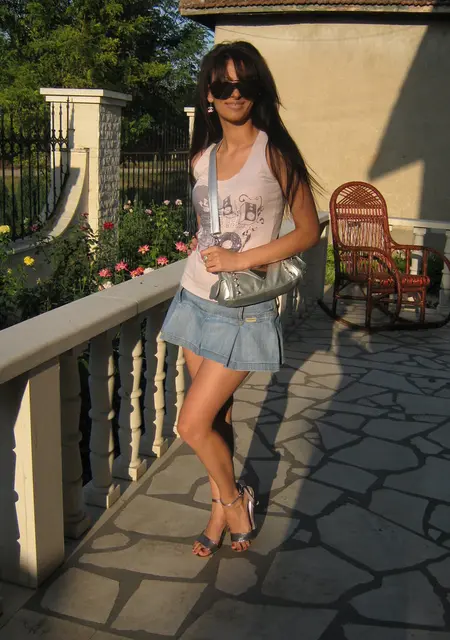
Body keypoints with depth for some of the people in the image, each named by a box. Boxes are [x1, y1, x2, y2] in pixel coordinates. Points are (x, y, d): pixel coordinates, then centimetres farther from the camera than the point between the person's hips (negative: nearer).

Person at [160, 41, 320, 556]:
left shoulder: (275, 152, -9)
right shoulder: (201, 157, 8)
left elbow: (308, 231, -9)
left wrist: (241, 259, -16)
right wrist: (204, 256, 8)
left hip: (244, 311, -5)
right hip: (197, 299, 5)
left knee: (193, 424, -6)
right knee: (214, 417, 13)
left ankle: (233, 499, 22)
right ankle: (223, 508, 33)